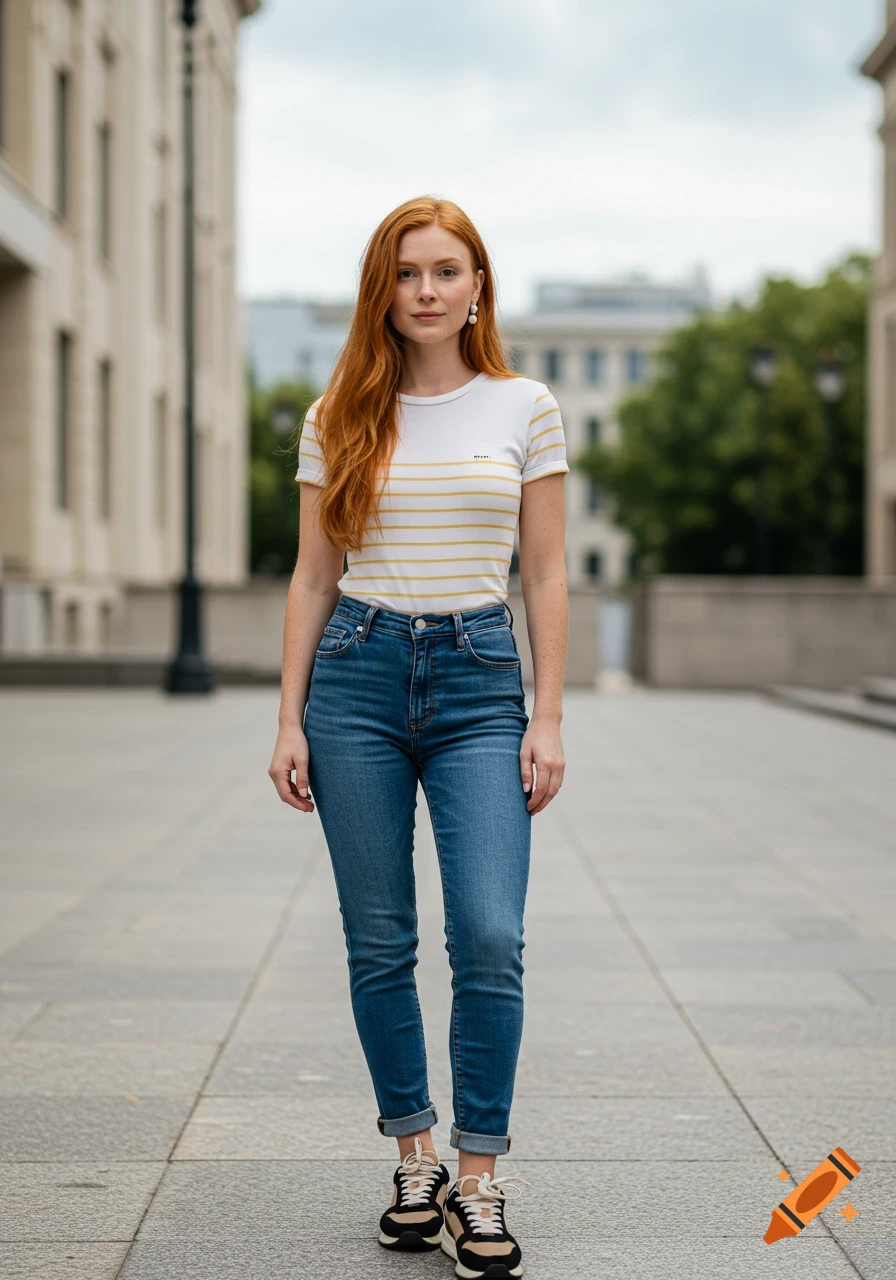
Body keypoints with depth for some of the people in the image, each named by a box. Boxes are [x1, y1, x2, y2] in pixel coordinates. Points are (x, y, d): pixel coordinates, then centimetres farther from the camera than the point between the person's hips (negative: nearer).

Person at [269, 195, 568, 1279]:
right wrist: (291, 721, 3)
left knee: (489, 938, -12)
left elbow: (545, 576, 5)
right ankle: (414, 1157, 20)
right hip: (357, 675, 1)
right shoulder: (337, 419, 6)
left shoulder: (525, 409, 5)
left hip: (480, 679, -1)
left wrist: (548, 720, -1)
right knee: (379, 944, 5)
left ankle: (478, 1179, 0)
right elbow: (312, 579, 9)